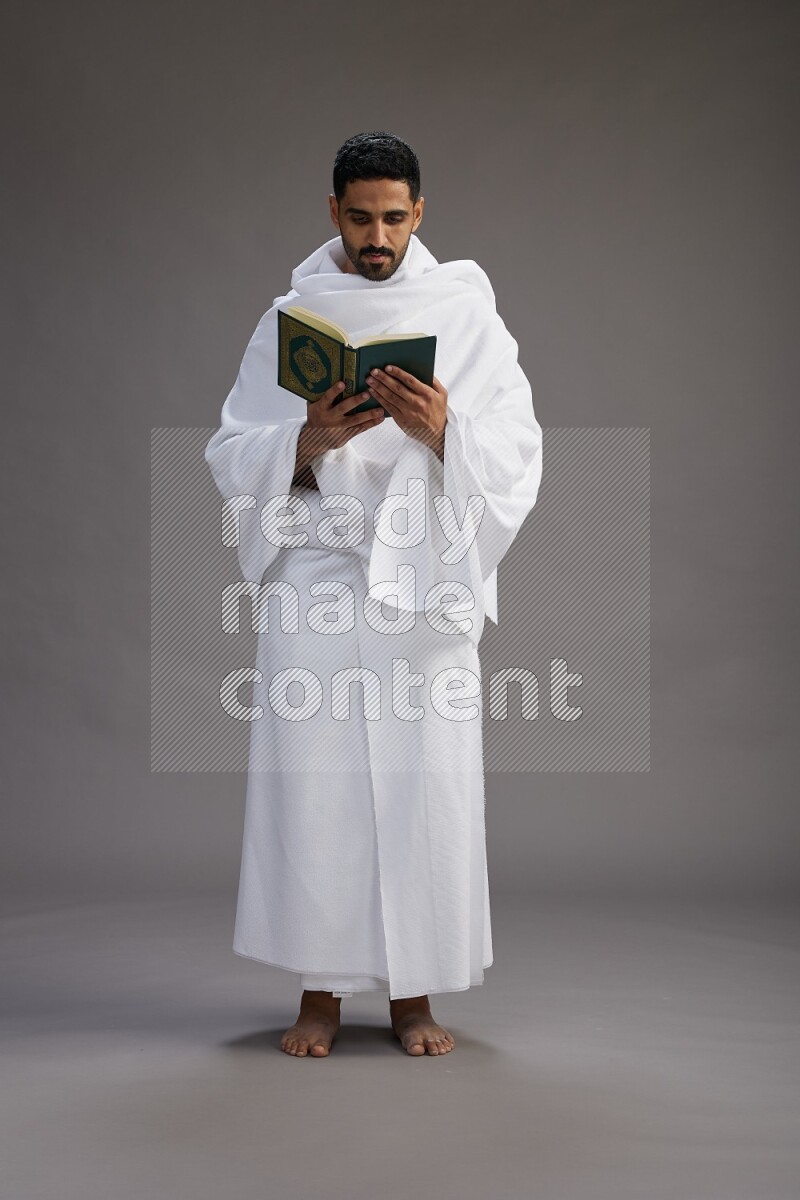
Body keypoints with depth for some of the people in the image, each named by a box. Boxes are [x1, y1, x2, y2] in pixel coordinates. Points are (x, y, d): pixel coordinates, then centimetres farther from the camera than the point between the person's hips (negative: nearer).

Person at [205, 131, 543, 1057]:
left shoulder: (466, 314, 7)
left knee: (426, 780, -2)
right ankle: (320, 989, 11)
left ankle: (413, 991, 11)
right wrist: (309, 442, -15)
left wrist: (439, 430, -19)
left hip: (425, 581, 0)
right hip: (315, 579, 1)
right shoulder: (290, 319, 9)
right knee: (312, 780, -2)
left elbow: (516, 455, 0)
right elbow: (233, 456, 4)